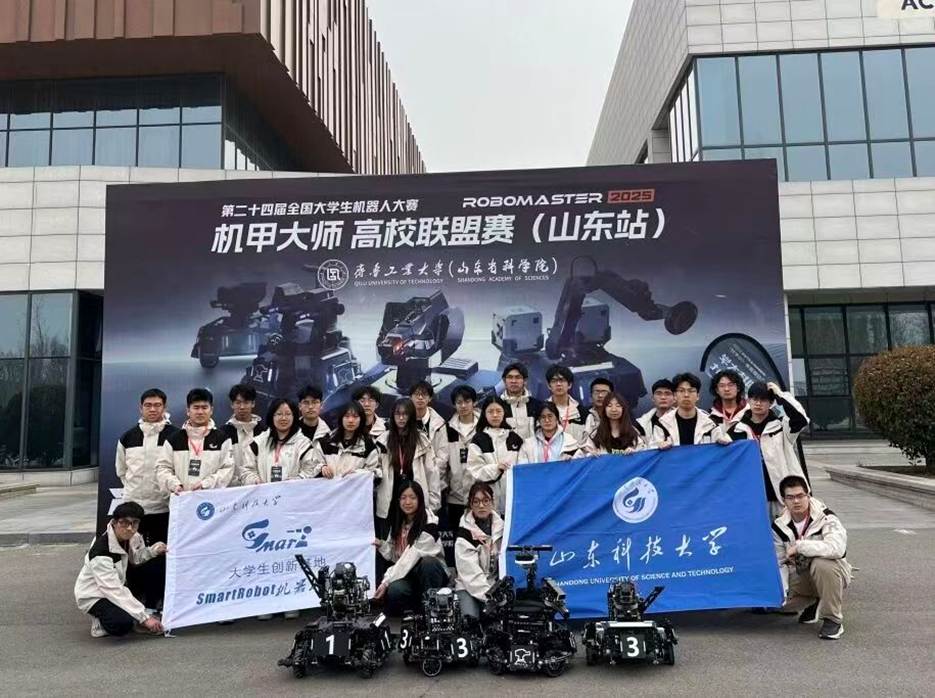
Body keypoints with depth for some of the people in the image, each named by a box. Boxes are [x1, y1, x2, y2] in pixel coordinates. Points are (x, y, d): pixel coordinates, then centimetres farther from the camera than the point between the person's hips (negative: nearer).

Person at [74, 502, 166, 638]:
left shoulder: (133, 537, -13)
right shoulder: (101, 551, -33)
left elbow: (135, 558, 9)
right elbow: (115, 591, -33)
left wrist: (153, 551, -15)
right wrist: (145, 617, -34)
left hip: (118, 585, 8)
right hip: (94, 595, -8)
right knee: (122, 623, -34)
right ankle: (101, 622, 1)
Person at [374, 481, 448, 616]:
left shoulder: (429, 524, -17)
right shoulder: (397, 522, 4)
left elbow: (412, 556, -24)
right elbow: (393, 555, 10)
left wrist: (386, 582, -26)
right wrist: (381, 545, -11)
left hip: (430, 572, -3)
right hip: (405, 574, 3)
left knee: (428, 562, -38)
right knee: (395, 590, -32)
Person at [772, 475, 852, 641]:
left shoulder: (826, 519, -20)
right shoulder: (779, 526, -6)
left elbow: (837, 548, -39)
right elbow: (779, 562, -3)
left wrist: (799, 546, -33)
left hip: (831, 573, -5)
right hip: (800, 576, 5)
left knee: (821, 563, -38)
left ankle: (833, 619, -19)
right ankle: (814, 605, 16)